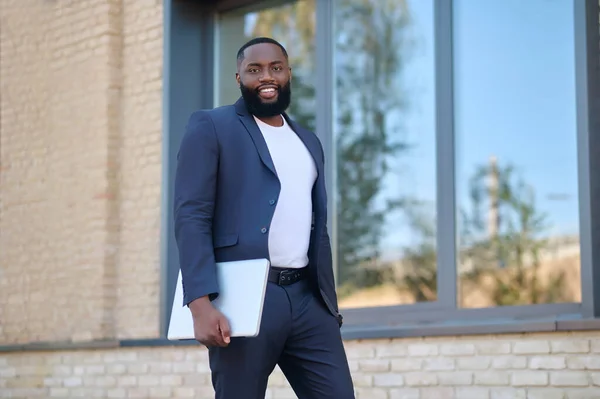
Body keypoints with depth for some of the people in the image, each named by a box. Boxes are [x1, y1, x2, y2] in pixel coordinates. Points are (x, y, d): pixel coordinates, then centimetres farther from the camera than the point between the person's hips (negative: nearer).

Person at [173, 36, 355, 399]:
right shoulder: (211, 127, 2)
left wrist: (330, 301, 18)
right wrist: (201, 304, -18)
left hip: (307, 297, 5)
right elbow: (191, 216, -7)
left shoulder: (309, 142, 21)